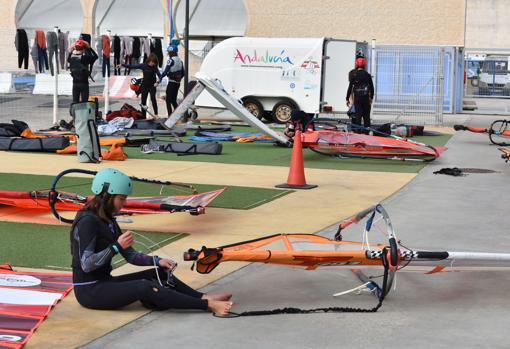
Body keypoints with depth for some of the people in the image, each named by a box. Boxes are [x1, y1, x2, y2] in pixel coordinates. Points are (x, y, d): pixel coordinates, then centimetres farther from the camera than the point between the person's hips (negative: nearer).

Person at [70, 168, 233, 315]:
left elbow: (130, 255, 12)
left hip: (104, 282, 10)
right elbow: (86, 265, -23)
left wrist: (157, 261, -3)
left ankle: (203, 297, -8)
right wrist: (116, 246, -26)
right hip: (89, 291, -10)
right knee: (144, 287, -26)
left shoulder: (107, 220, 11)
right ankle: (208, 305, -28)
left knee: (159, 273, 1)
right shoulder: (87, 222, -17)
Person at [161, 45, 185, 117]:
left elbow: (166, 71, -19)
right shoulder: (180, 60, 10)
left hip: (172, 82, -8)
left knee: (168, 100, -4)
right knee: (174, 100, 16)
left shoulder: (171, 60, -12)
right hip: (178, 83, 8)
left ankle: (170, 116, -11)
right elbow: (183, 73, 15)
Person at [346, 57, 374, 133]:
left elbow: (350, 87, -4)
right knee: (366, 115, 9)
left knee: (358, 115, 1)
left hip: (357, 97, -1)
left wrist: (347, 99, 1)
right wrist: (371, 97, 20)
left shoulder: (354, 75, -3)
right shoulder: (367, 75, 4)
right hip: (366, 97, 1)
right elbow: (371, 87, 8)